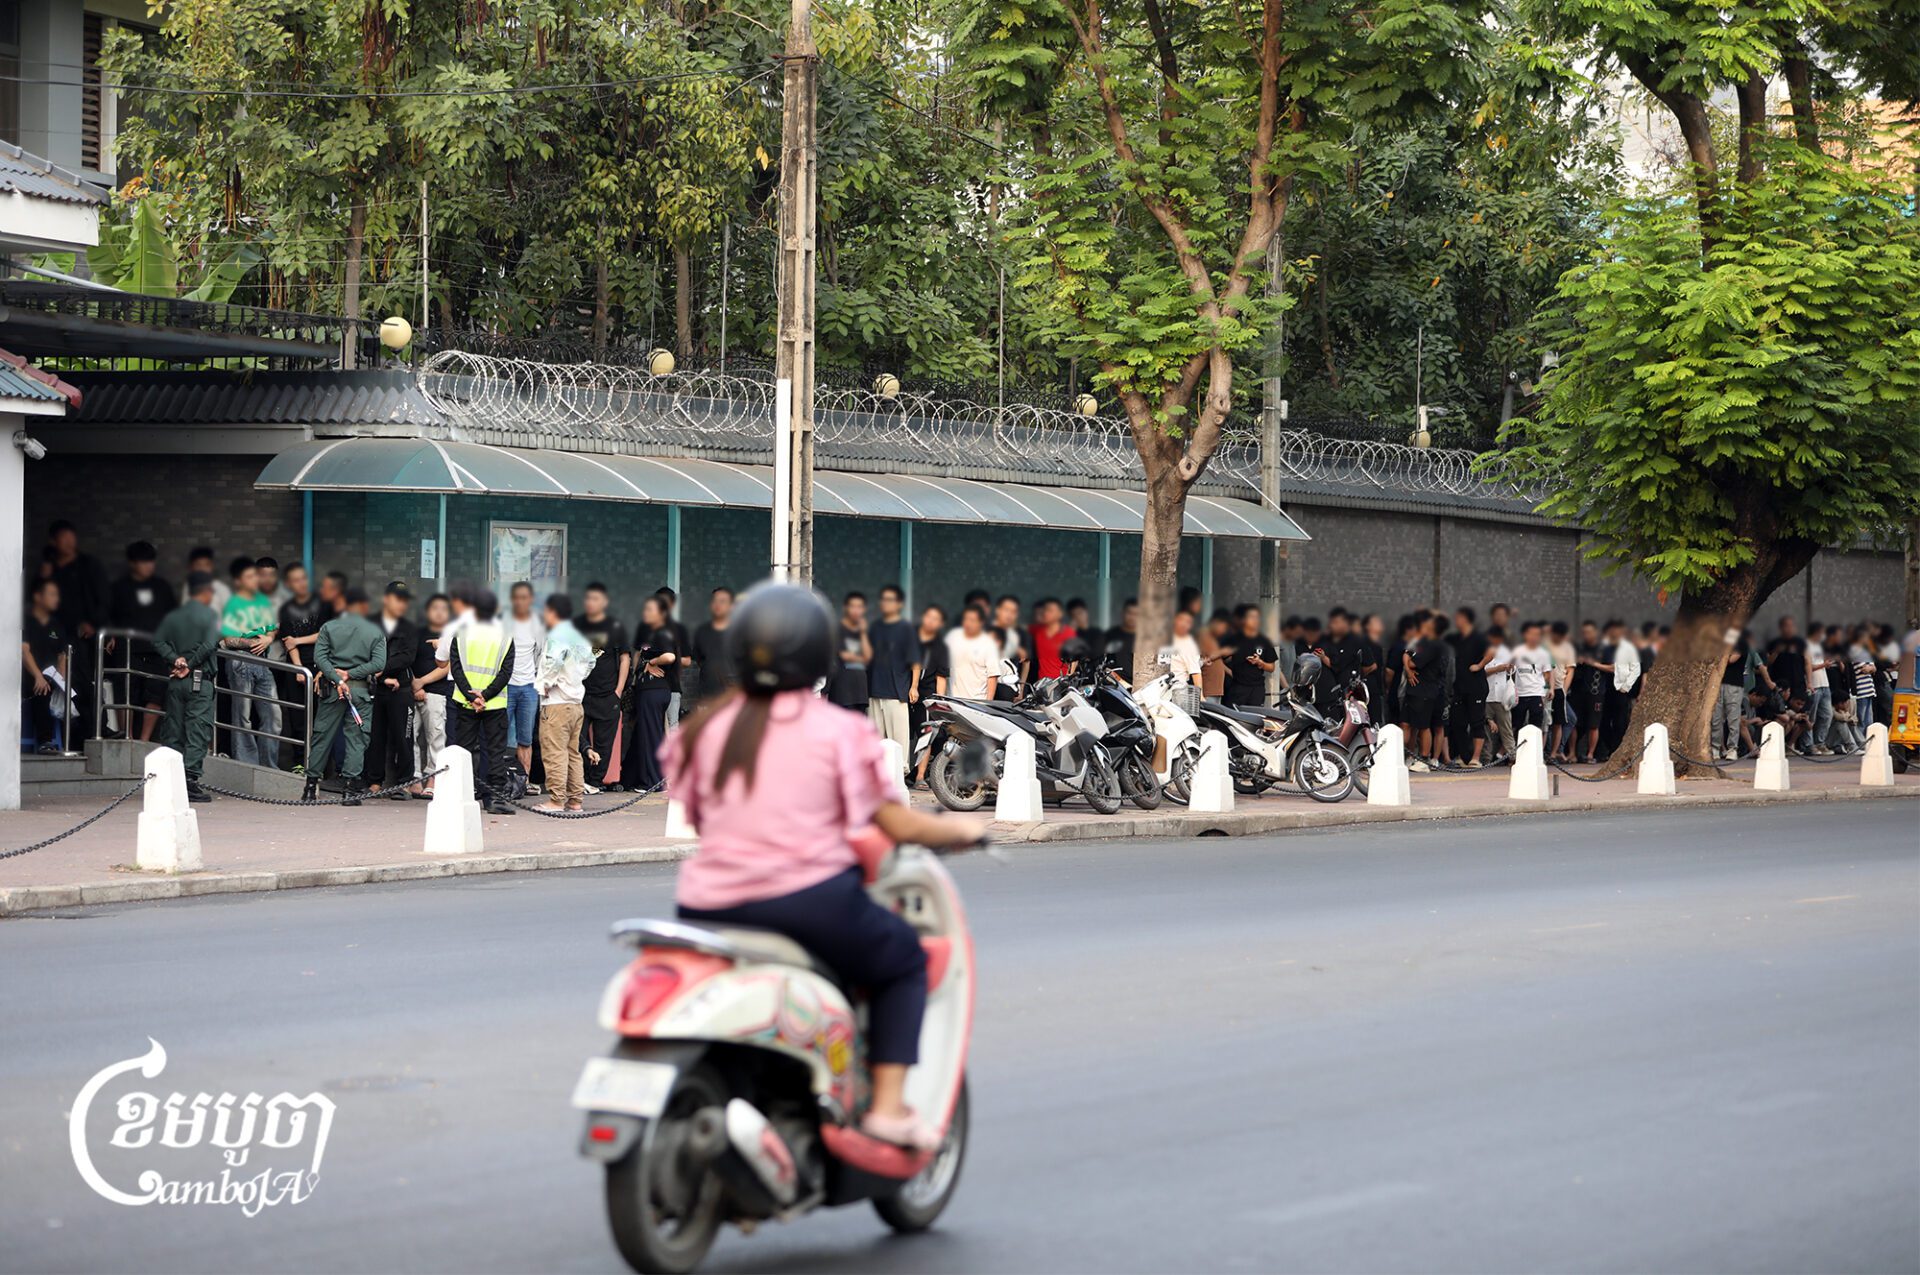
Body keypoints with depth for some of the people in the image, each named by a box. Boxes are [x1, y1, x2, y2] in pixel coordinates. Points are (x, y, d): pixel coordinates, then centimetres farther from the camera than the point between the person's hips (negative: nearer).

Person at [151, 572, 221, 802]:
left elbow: (158, 642, 0)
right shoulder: (210, 616, -4)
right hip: (200, 680, -5)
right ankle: (190, 780, -13)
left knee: (173, 731, 10)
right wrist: (190, 665, -10)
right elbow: (209, 645, -17)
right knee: (198, 731, -5)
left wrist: (175, 659, -7)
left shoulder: (173, 616, 11)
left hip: (175, 680, 5)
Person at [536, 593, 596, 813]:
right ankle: (575, 799, 15)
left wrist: (546, 684, -16)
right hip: (577, 702, 9)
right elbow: (590, 661, 25)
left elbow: (554, 661, -29)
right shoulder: (579, 637, 14)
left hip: (556, 703, -9)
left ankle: (556, 800, -8)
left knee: (555, 754, -7)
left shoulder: (556, 636, -13)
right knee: (573, 753, 13)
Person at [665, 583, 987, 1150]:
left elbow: (698, 817, 15)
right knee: (904, 959, 20)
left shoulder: (706, 727, 7)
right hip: (809, 903, -4)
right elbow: (900, 827, -3)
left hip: (710, 909, 5)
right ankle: (888, 1104, 8)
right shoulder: (838, 731, -3)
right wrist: (961, 829, 16)